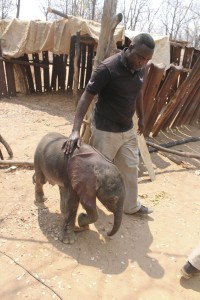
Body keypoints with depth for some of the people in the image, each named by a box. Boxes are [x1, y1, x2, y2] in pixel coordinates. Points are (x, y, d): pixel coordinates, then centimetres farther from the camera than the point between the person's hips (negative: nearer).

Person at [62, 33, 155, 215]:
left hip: (128, 129, 7)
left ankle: (131, 206, 36)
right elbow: (86, 97, -23)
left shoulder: (141, 68, -2)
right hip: (105, 130, -6)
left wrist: (141, 117, 22)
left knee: (130, 168, 16)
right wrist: (76, 130, -31)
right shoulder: (108, 68, -23)